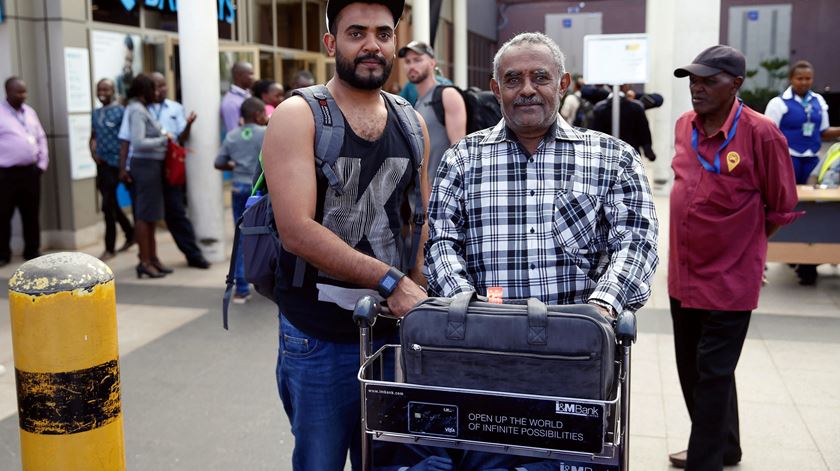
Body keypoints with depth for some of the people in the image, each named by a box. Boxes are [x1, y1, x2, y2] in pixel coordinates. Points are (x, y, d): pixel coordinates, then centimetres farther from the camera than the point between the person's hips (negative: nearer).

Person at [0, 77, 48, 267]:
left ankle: (32, 251, 20)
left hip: (30, 171, 5)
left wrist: (42, 163, 9)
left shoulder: (30, 112, 12)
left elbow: (41, 139, 16)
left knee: (31, 215, 10)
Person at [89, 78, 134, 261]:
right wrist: (93, 152, -1)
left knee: (108, 206, -7)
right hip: (102, 164, 7)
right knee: (111, 205, 14)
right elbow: (93, 136, 19)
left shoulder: (121, 111, -7)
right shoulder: (96, 113, 14)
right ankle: (130, 234, 32)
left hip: (115, 163, -7)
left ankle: (110, 248, 4)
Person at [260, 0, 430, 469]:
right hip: (319, 337, -4)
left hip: (392, 328, 5)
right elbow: (297, 231, -19)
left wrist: (420, 301, 0)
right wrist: (391, 282, -23)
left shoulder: (411, 123, 7)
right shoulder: (298, 116, -9)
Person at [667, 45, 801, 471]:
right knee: (691, 370, 18)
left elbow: (782, 208, -6)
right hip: (683, 275, 7)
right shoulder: (684, 126, 2)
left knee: (713, 375, 2)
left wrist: (740, 245, 3)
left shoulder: (760, 134, -16)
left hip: (729, 280, -7)